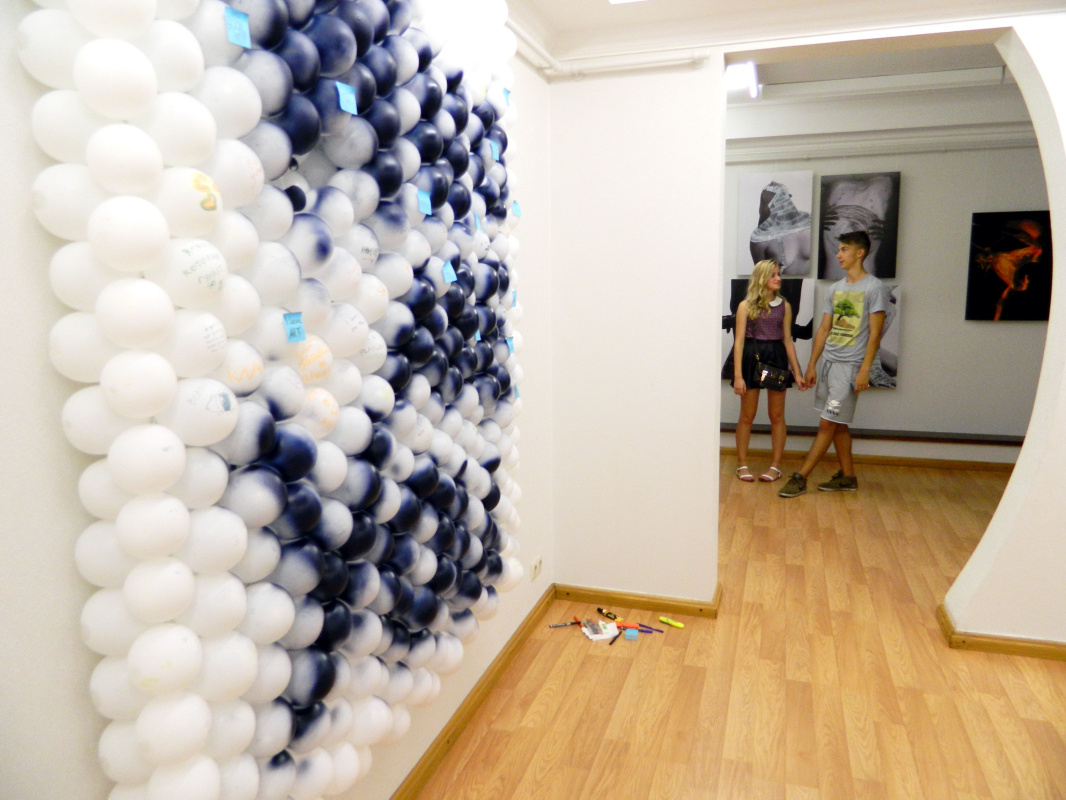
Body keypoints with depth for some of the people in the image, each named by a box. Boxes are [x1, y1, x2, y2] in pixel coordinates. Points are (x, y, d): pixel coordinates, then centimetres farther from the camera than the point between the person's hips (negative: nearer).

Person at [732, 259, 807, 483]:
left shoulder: (784, 306, 7)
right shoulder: (746, 305, -2)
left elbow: (787, 340, 9)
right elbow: (739, 341, -6)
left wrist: (797, 373, 5)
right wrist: (738, 375, -12)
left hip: (777, 358, 3)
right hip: (752, 358, -2)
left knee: (777, 416, 6)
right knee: (747, 416, 4)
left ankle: (775, 465, 17)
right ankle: (742, 464, 16)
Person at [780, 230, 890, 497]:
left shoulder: (874, 288, -6)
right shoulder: (835, 289, 14)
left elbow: (875, 333, -10)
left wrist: (864, 370, -16)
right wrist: (811, 365, 13)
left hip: (849, 365, -7)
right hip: (828, 363, 7)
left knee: (827, 424, -5)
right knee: (838, 424, 12)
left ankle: (800, 477, -3)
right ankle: (848, 476, 22)